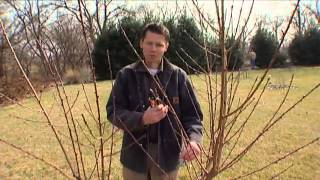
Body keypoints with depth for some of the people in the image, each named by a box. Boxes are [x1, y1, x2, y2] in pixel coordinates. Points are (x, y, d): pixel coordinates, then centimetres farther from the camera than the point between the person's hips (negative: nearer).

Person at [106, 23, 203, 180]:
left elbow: (192, 113, -2)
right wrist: (141, 118, -24)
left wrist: (193, 139, -21)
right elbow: (113, 111, -7)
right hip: (135, 154, 0)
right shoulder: (126, 75, -4)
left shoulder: (178, 75, -3)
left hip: (167, 154, 1)